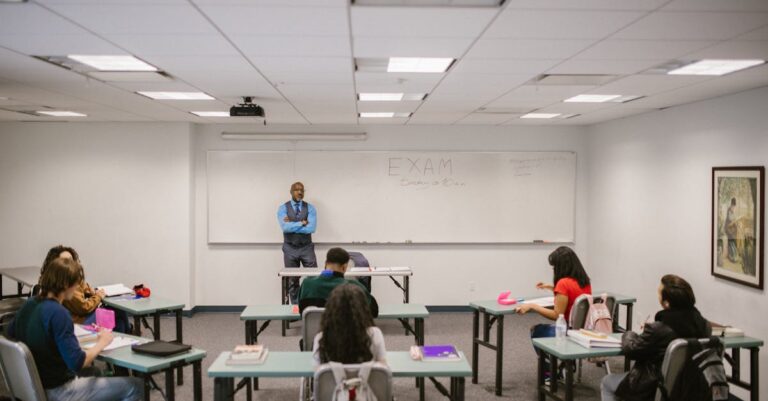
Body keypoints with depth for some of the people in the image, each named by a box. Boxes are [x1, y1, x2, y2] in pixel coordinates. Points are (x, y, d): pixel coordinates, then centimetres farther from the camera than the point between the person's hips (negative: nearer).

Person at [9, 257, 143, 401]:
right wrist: (101, 343, -12)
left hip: (34, 386, 9)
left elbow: (11, 335, 19)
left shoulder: (29, 304, 0)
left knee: (95, 372, 33)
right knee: (135, 386, -4)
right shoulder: (58, 313, -25)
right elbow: (77, 362, -29)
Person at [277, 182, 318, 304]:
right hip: (290, 248, 0)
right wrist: (302, 223, -13)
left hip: (307, 248, 0)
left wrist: (292, 225, -13)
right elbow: (285, 227, -18)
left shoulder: (310, 208, 0)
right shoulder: (283, 208, -2)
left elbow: (311, 228, -15)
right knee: (292, 281, 8)